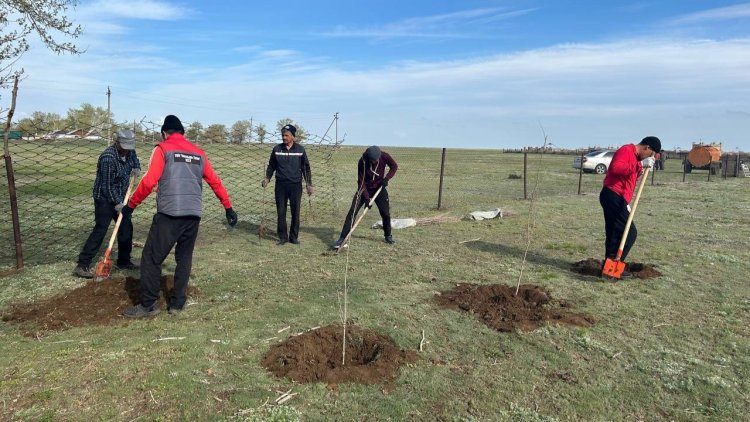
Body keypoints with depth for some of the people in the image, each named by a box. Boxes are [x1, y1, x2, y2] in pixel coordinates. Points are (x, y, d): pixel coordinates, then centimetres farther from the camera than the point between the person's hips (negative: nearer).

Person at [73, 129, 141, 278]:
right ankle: (82, 265, -7)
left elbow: (135, 159, 24)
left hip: (119, 198, 8)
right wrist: (117, 203, -20)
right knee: (100, 231, -11)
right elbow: (107, 186, -22)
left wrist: (137, 168, 2)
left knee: (126, 228, 10)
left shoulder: (129, 152, -2)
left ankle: (124, 261, 24)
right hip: (105, 199, -8)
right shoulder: (108, 157, -25)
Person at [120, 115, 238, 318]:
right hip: (194, 214, 5)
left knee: (151, 258, 5)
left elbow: (149, 182, -6)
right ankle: (177, 303, 19)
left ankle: (149, 305, 7)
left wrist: (131, 204, 4)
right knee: (184, 258, 15)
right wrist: (228, 207, 21)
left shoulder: (163, 149, 2)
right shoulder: (198, 152, 17)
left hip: (169, 214, -5)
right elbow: (215, 182, 16)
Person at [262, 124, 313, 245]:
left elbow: (306, 167, 7)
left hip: (296, 185, -1)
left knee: (295, 212, 3)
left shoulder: (300, 149, 2)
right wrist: (267, 178, -1)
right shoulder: (277, 149, 6)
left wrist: (309, 184, 2)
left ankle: (294, 237, 14)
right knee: (281, 212, 2)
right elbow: (271, 166, 15)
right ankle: (282, 237, 12)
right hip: (280, 185, 1)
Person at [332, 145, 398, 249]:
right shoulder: (362, 161, -25)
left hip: (379, 188, 2)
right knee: (352, 212, -12)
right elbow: (361, 181, -19)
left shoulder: (384, 156, -19)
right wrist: (366, 198, -24)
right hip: (365, 189, -2)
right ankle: (342, 238, -11)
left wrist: (387, 178, -18)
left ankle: (388, 236, 26)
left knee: (386, 213, 3)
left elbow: (394, 166, -2)